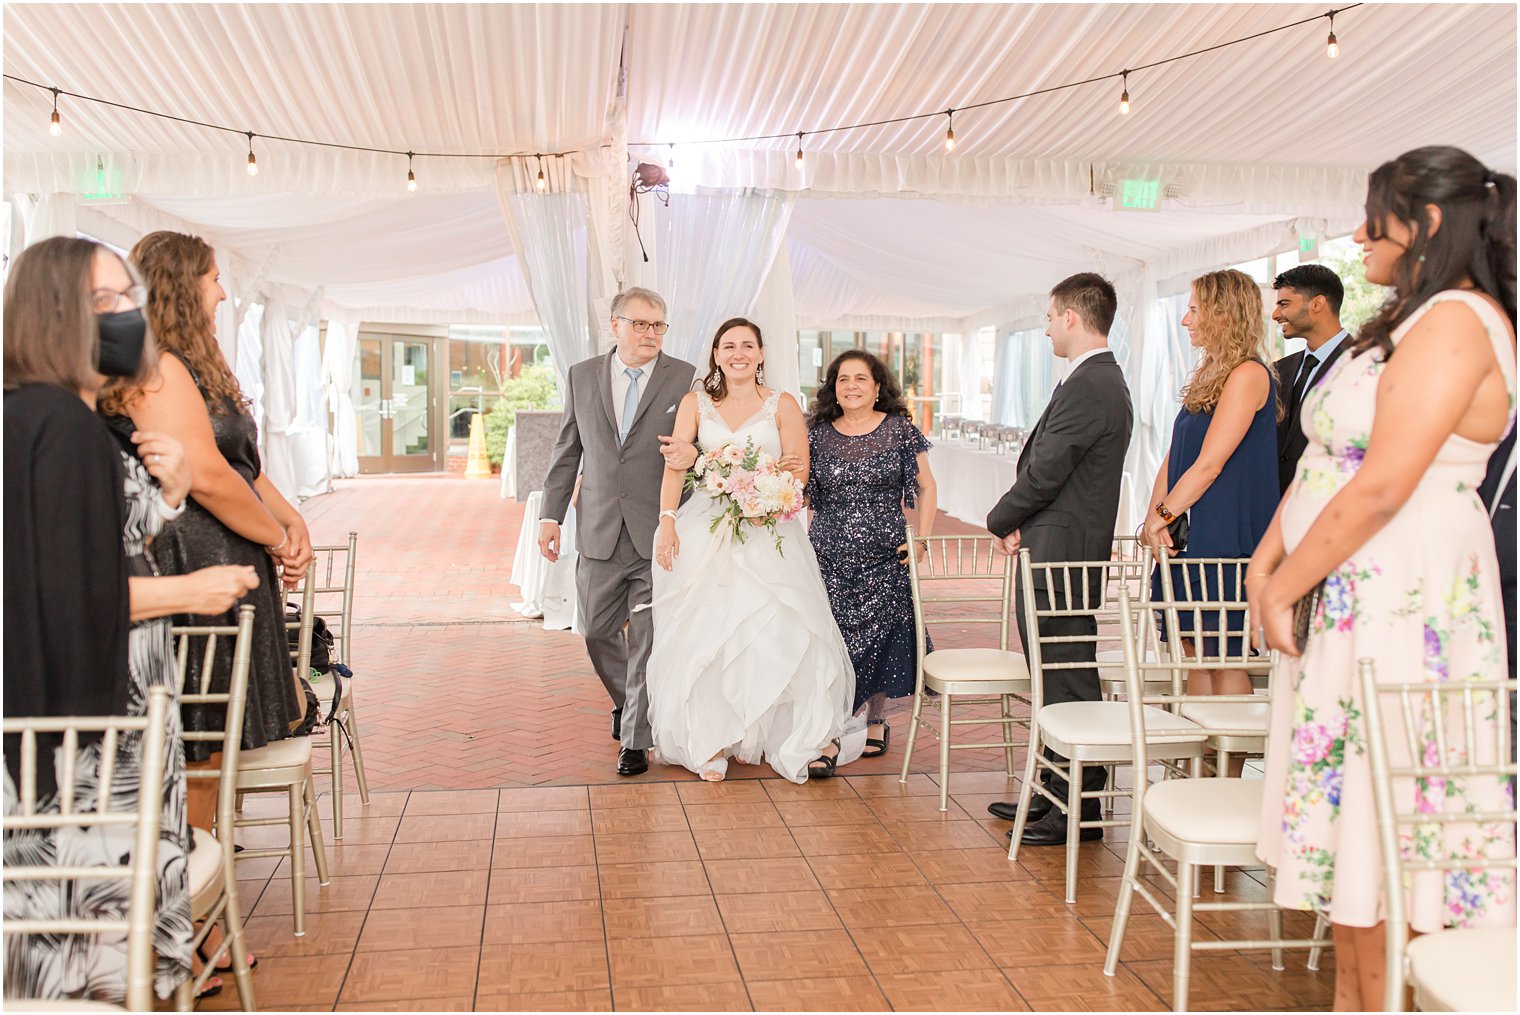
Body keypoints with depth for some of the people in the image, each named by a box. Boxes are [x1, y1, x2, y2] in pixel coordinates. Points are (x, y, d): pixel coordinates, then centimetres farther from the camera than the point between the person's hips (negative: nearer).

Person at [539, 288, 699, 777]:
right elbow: (567, 452, 11)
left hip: (658, 531, -3)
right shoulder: (581, 376, 7)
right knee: (596, 630, 12)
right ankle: (624, 699, 40)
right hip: (599, 532, 3)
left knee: (647, 638, 0)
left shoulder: (686, 379, -1)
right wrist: (551, 515, 7)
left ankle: (635, 739, 12)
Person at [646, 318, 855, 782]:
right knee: (703, 635, -3)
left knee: (779, 632, -9)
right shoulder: (695, 403, 9)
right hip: (705, 532, 1)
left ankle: (809, 738, 3)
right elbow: (675, 465, 0)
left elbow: (799, 471, 0)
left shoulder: (783, 405, 7)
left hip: (769, 532, -1)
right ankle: (711, 743, 7)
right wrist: (667, 522, -13)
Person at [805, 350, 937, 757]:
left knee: (880, 634, 3)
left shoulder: (900, 429, 1)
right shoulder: (818, 434, 6)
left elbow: (926, 487, 5)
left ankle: (876, 720, 22)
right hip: (829, 556, 1)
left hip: (886, 557, -1)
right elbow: (802, 492, 13)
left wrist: (922, 539, -3)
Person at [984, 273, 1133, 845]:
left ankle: (1077, 812, 7)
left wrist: (1001, 521, -2)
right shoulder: (1102, 379, 16)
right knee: (1057, 679, 16)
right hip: (1057, 549, 10)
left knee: (1068, 682, -2)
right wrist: (1020, 527, 3)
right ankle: (1056, 793, 27)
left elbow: (1045, 472, -18)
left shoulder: (1089, 386, -18)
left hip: (1061, 551, -10)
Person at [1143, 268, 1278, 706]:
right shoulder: (1208, 374, 16)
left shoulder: (1247, 374, -12)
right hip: (1190, 537, 9)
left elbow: (1210, 464, -16)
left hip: (1225, 538, -9)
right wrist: (1155, 518, 1)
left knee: (1224, 657, -3)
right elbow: (1173, 458, 13)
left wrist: (1161, 515, -10)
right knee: (1196, 653, 11)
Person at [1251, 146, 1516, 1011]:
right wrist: (1270, 559, 6)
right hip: (1354, 597, 10)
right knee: (1351, 816, 14)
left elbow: (1381, 487, -21)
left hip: (1402, 600, -10)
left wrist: (1285, 587, -14)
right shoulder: (1408, 323, 18)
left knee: (1389, 823, -1)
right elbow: (1325, 461, 15)